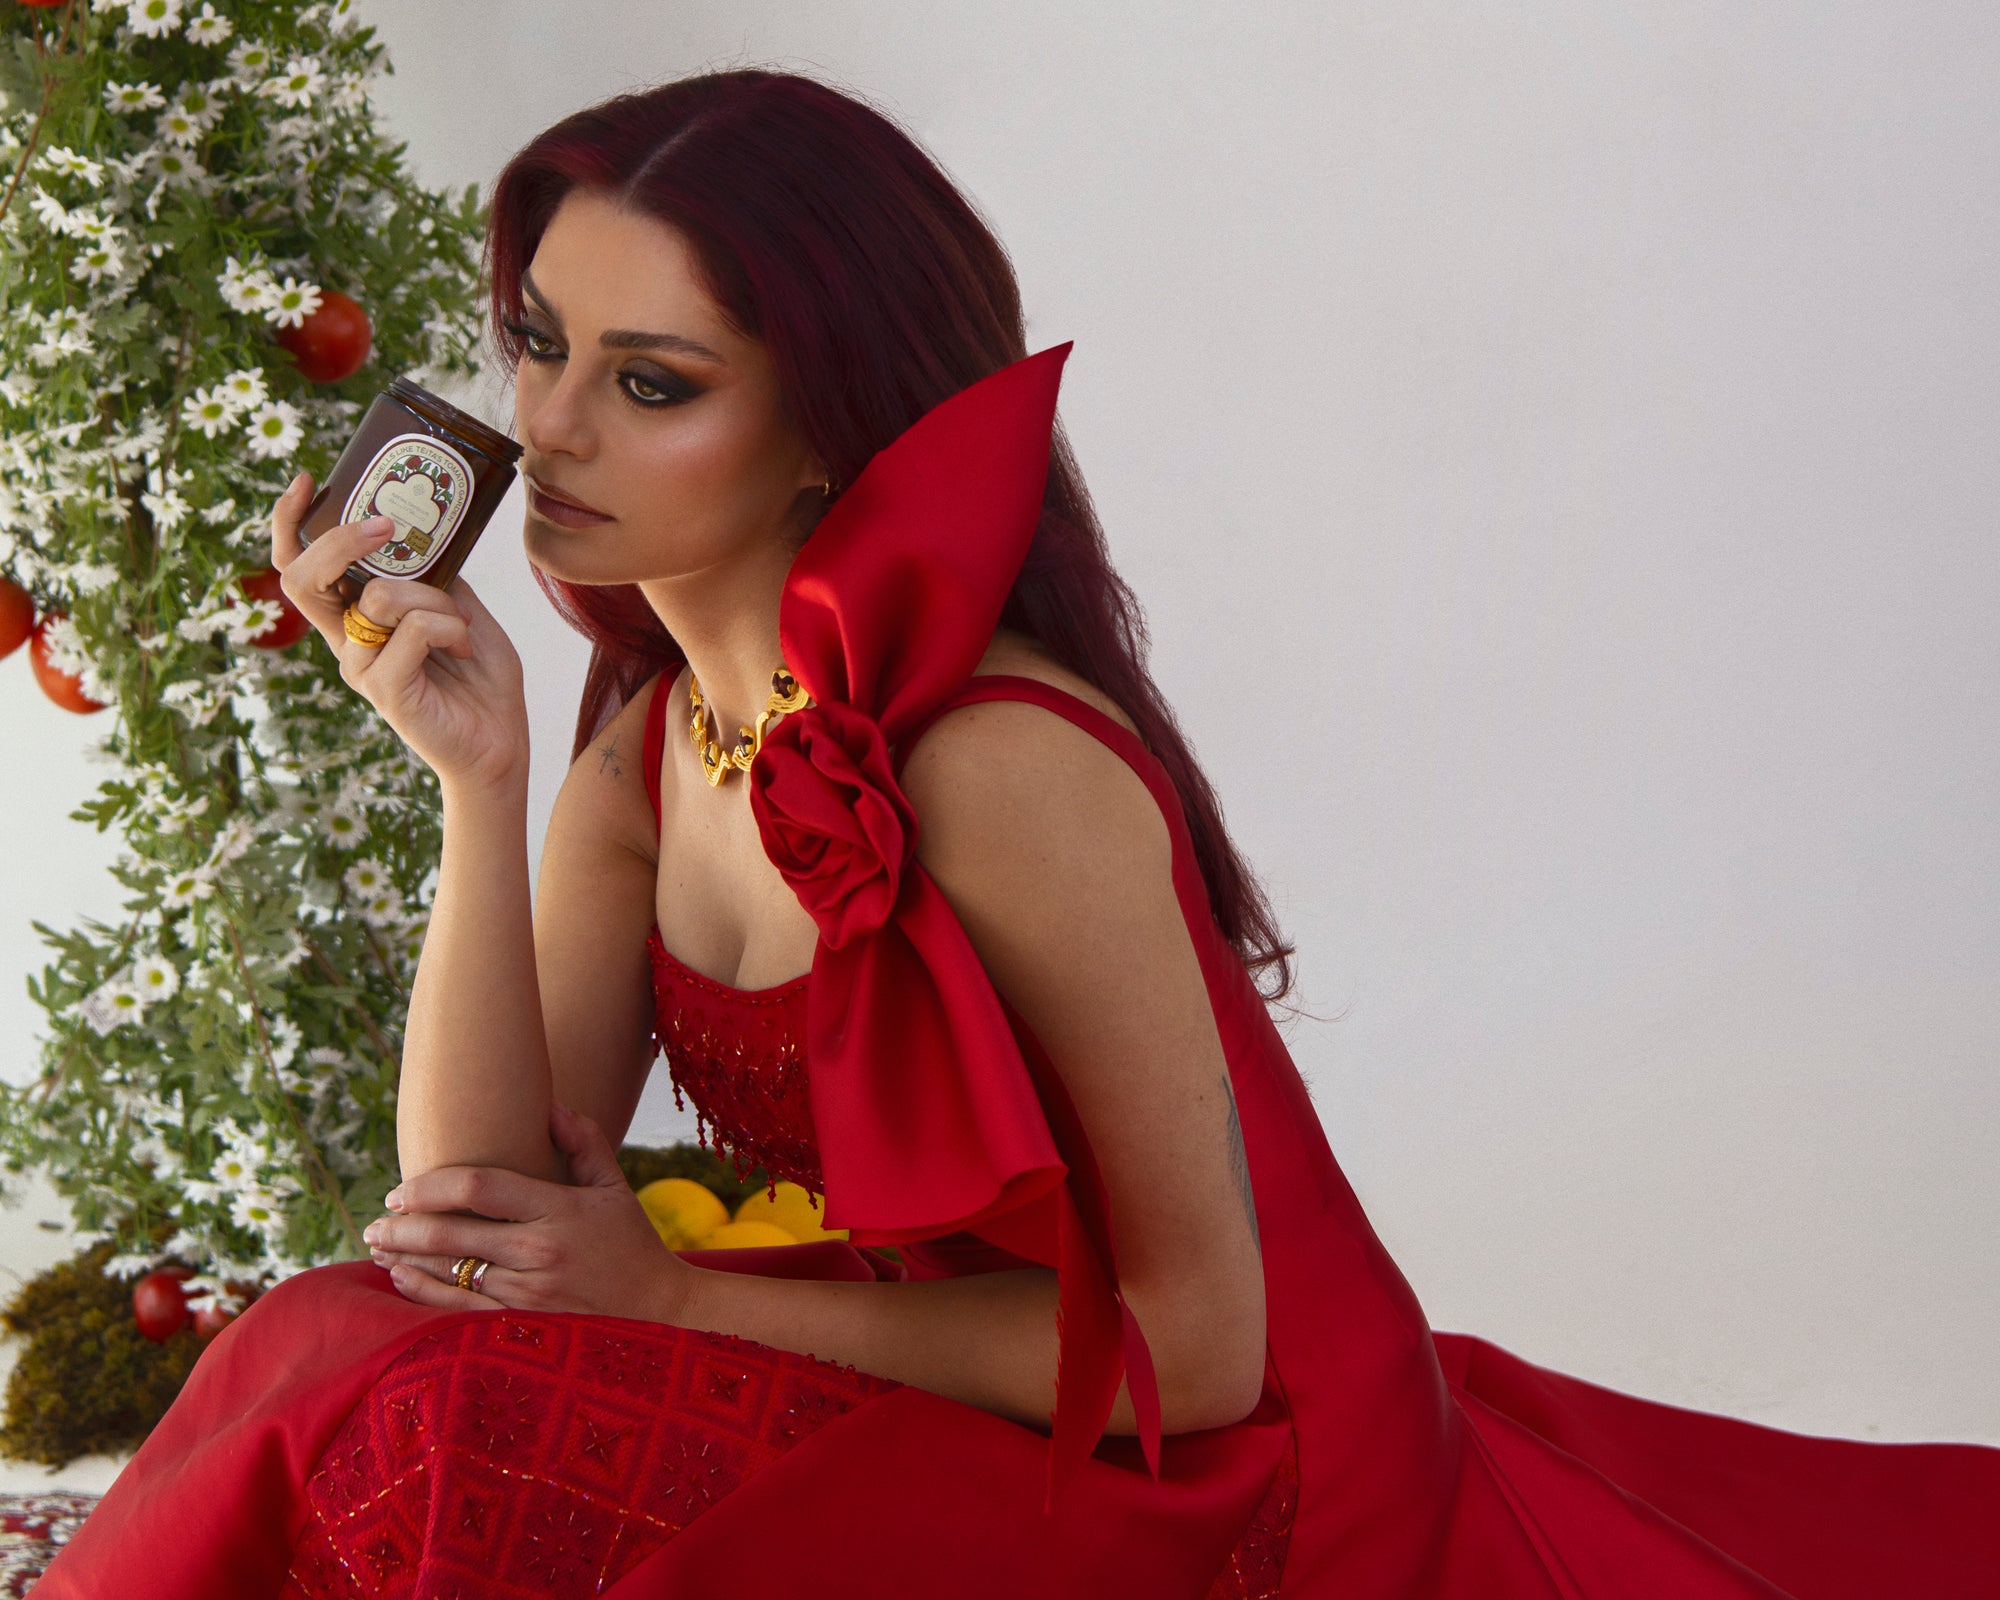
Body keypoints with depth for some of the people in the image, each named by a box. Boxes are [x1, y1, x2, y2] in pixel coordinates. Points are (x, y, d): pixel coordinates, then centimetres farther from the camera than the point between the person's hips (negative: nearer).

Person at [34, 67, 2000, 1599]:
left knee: (409, 1442, -20)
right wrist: (475, 780, -17)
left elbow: (1190, 1348, -20)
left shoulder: (1004, 769, -25)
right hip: (917, 1437, 7)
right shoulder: (648, 745, 0)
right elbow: (478, 1211, -7)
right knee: (353, 1364, -10)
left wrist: (677, 1286, -15)